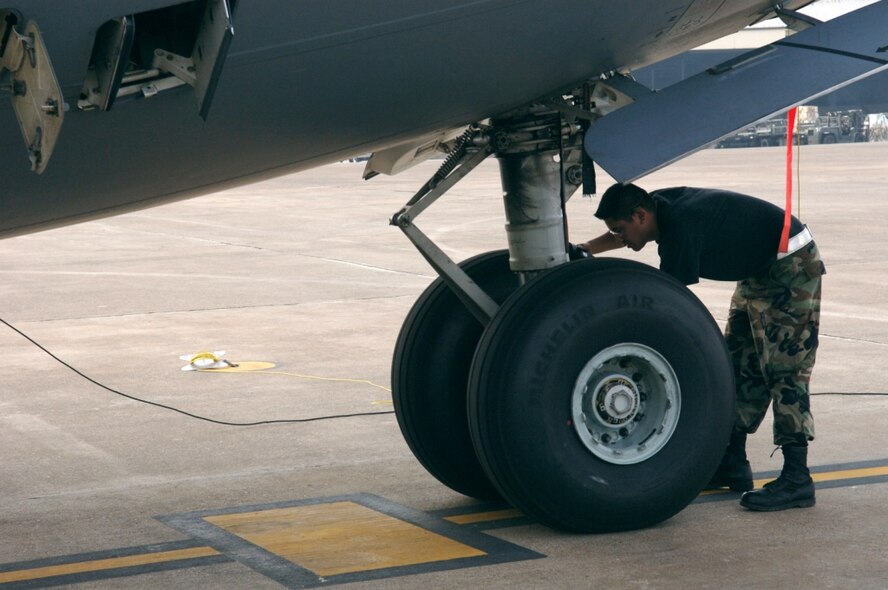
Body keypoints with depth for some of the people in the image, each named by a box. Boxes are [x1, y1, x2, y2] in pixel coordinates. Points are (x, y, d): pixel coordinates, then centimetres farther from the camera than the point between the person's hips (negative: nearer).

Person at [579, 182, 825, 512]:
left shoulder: (680, 228, -28)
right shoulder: (661, 205, -1)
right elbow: (622, 237, 24)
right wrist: (586, 249, 9)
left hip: (790, 267, -10)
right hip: (759, 272, 10)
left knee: (784, 369, -13)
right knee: (740, 363, 11)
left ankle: (796, 480, -14)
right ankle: (733, 466, 16)